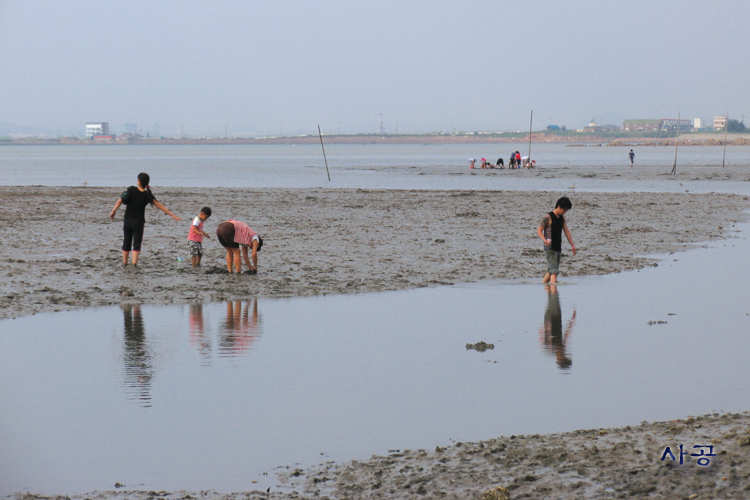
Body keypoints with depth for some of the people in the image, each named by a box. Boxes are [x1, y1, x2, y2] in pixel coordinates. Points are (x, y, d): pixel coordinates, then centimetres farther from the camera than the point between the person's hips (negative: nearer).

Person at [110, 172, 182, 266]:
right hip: (138, 222, -2)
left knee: (126, 242, 14)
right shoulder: (147, 195, -6)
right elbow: (160, 206, -3)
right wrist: (172, 215, 2)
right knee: (136, 244, 1)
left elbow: (120, 201, -6)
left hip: (127, 220, 2)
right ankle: (134, 262, -14)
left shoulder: (131, 189, -5)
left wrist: (113, 211, 3)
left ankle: (124, 262, 23)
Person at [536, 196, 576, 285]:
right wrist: (545, 240, -26)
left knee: (550, 271, 13)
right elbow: (539, 230, -9)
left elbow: (566, 231, 18)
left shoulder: (562, 217, 12)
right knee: (554, 271, -15)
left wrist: (572, 245, 16)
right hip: (550, 248, -8)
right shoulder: (548, 217, -11)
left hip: (558, 248, 8)